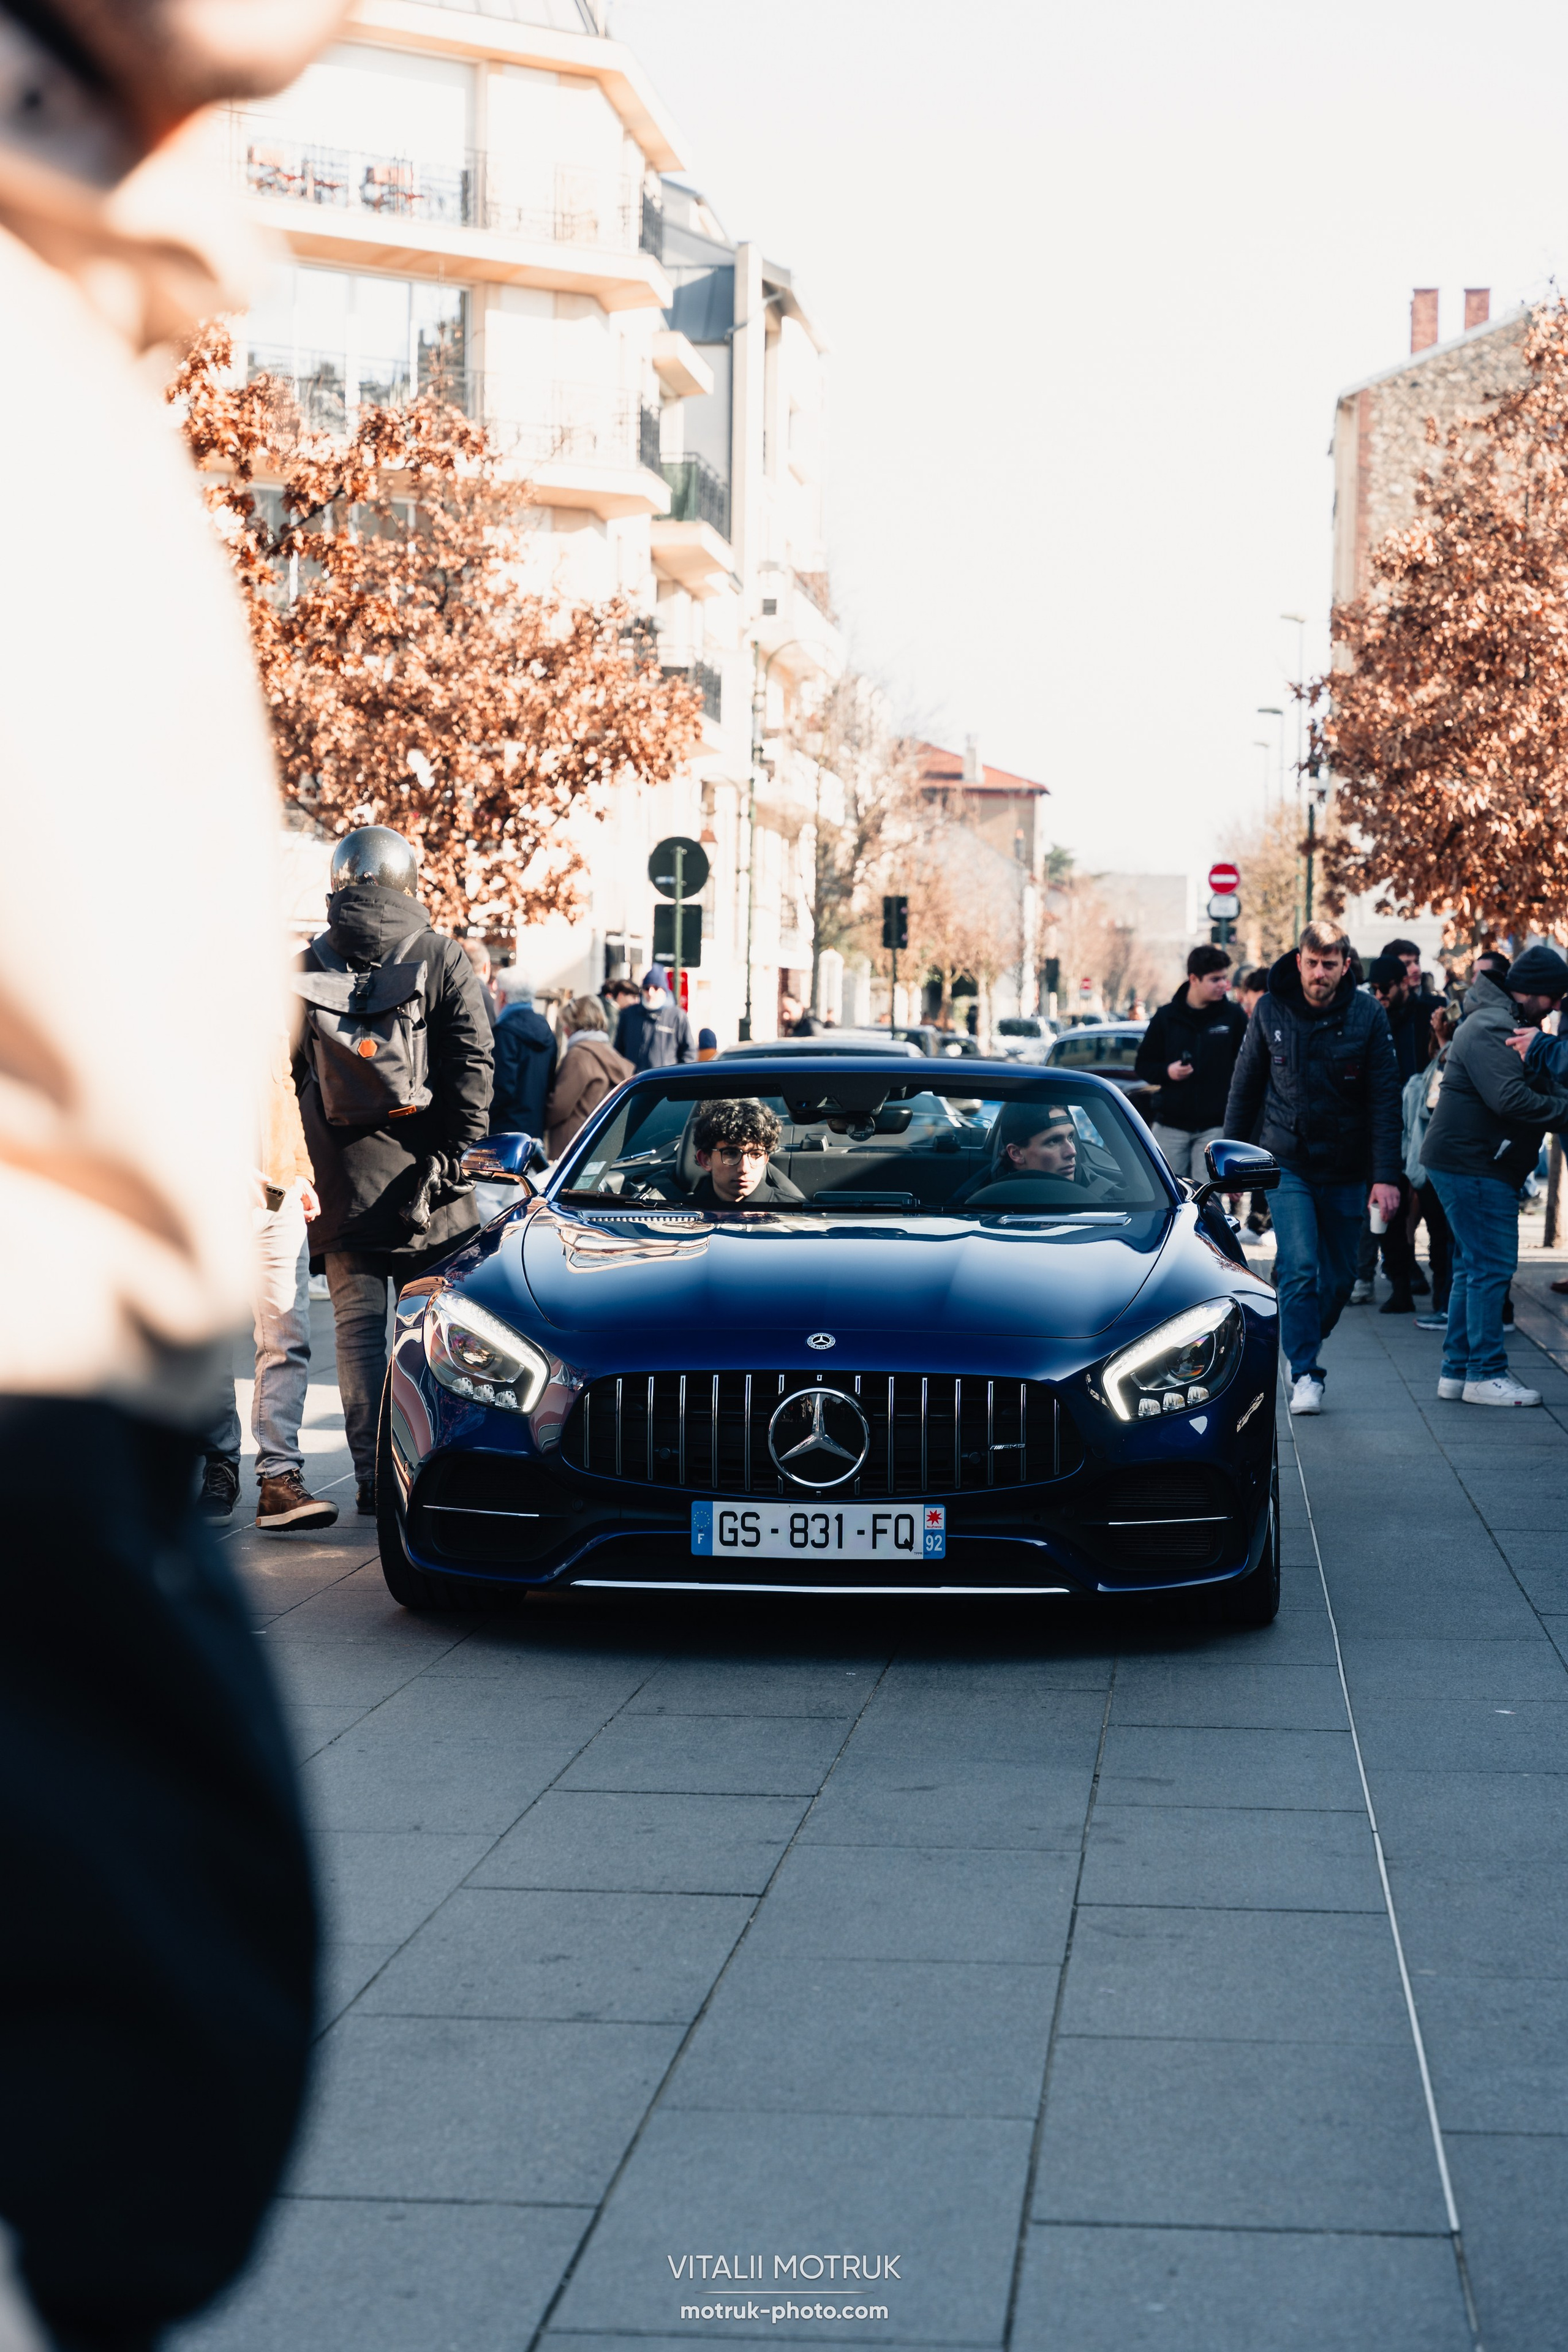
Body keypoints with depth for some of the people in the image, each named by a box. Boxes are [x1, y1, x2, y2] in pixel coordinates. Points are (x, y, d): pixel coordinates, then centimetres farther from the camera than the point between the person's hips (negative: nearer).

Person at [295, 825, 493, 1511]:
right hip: (419, 1170, -1)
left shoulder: (305, 968, 6)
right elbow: (473, 1063, -5)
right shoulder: (442, 958, 1)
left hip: (342, 1178, 1)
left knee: (357, 1325, 6)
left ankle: (371, 1476, 4)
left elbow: (284, 1074, 5)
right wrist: (454, 1153, -3)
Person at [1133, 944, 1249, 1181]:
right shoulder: (1166, 1017, 5)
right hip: (1170, 1124, 1)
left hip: (1215, 1126, -1)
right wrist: (1167, 1072, -12)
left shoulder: (1234, 1017, 2)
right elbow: (1143, 1065, 10)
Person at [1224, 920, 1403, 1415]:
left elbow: (1384, 1099, -6)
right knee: (1299, 1268, -14)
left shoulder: (1367, 1015, -6)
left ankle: (1306, 1345, 33)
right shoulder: (1270, 1012, -3)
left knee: (1339, 1275, 9)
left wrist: (1386, 1175, -12)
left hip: (1345, 1170, 1)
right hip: (1287, 1164, -1)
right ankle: (1305, 1375, -9)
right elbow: (1245, 1088, 7)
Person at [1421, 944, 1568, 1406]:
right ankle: (1486, 1374, -5)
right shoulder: (1490, 1029, -17)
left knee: (1475, 1266, 13)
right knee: (1491, 1266, -8)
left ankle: (1457, 1370, 17)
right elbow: (1510, 1099, -27)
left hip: (1481, 1165, 11)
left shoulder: (1511, 1025, 18)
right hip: (1472, 1164, -11)